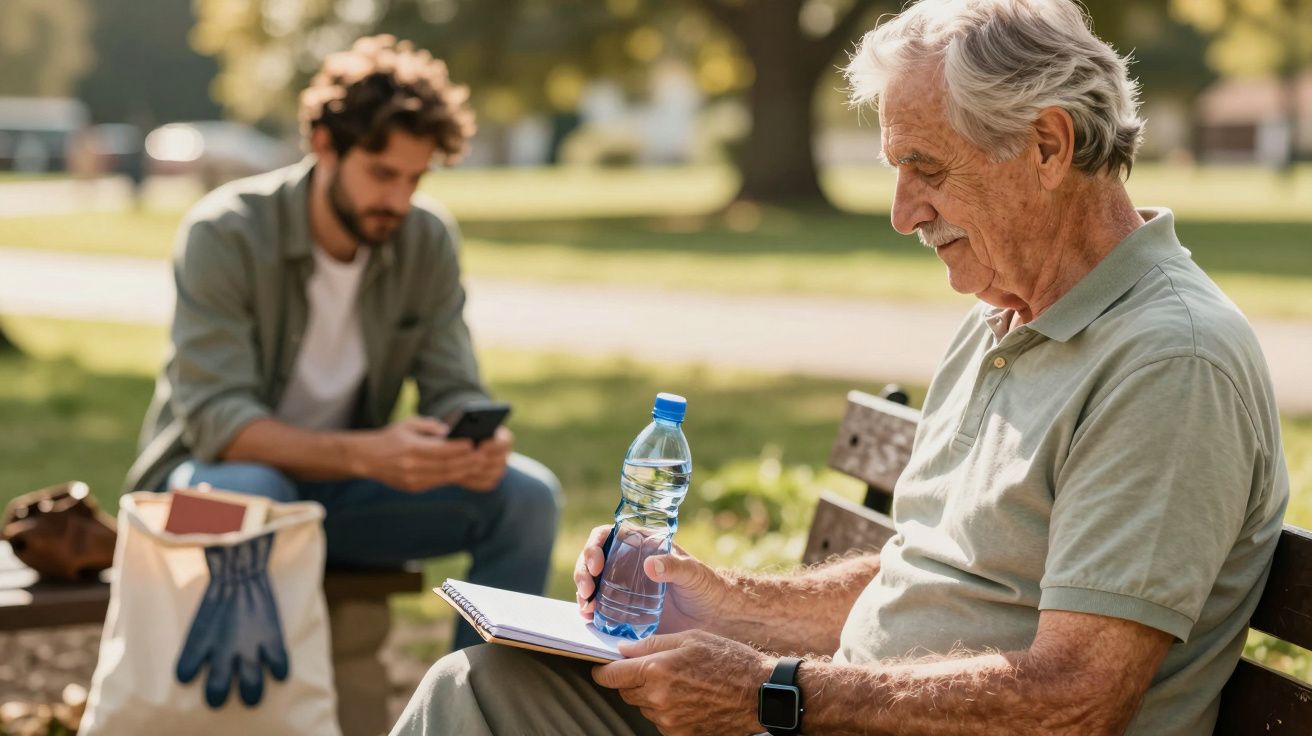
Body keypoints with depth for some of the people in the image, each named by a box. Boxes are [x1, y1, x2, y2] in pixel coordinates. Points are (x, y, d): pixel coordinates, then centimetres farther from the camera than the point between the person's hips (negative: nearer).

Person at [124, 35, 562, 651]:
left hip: (340, 485, 5)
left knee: (528, 494, -15)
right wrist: (364, 454, -42)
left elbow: (453, 392, -4)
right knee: (252, 495, -40)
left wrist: (478, 441, -30)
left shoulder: (429, 240, -5)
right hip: (215, 475, -4)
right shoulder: (225, 234, -20)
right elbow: (219, 422, -26)